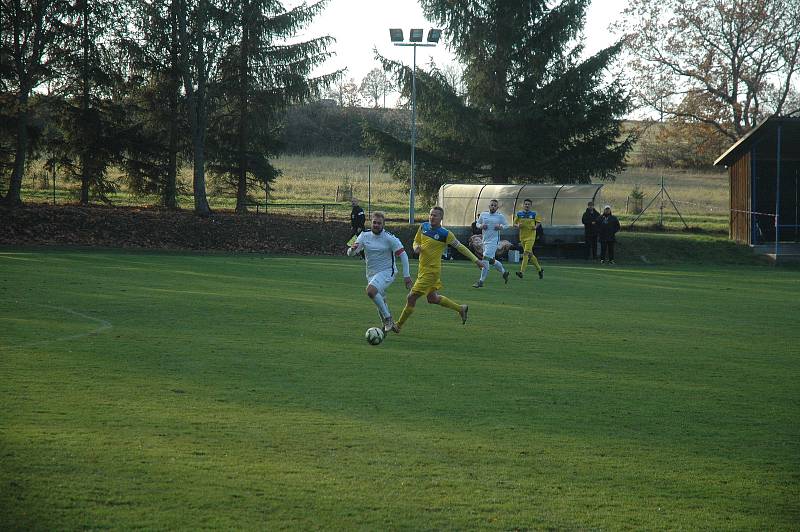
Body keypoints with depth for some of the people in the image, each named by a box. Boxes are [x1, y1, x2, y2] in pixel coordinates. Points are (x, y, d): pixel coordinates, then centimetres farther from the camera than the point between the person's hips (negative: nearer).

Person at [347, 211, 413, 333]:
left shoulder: (390, 238, -12)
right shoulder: (365, 236, 1)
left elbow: (403, 255, -7)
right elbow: (350, 253, -1)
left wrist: (406, 275, -11)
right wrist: (352, 249, -26)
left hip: (387, 272, -6)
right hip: (371, 273, 6)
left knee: (371, 291, -30)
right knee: (381, 302, 11)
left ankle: (388, 318, -17)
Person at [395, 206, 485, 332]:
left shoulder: (445, 234, -15)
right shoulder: (423, 227, 3)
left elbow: (460, 247, -5)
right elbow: (416, 241, 16)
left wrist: (476, 260, -3)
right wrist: (416, 247, -9)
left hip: (431, 271, -8)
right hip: (423, 269, 8)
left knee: (411, 298, -6)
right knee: (432, 298, 21)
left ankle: (399, 326, 8)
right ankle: (461, 309, 38)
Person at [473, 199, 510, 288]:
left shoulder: (500, 216, -2)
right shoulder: (483, 214, 7)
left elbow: (506, 225, 9)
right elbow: (477, 223, 17)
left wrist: (501, 227, -12)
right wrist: (481, 226, -5)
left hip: (493, 241, -6)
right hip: (485, 240, 6)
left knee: (485, 259, -14)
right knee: (491, 261, 15)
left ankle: (481, 281, -9)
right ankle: (504, 272, 38)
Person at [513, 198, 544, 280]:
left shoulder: (534, 214, 0)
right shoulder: (519, 214, 5)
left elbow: (539, 221, 12)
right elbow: (514, 223, 12)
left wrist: (536, 227, -8)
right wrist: (518, 225, -10)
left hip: (531, 237, -4)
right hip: (522, 236, 4)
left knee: (526, 253, -15)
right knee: (530, 254, 12)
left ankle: (522, 272, -20)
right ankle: (539, 269, 28)